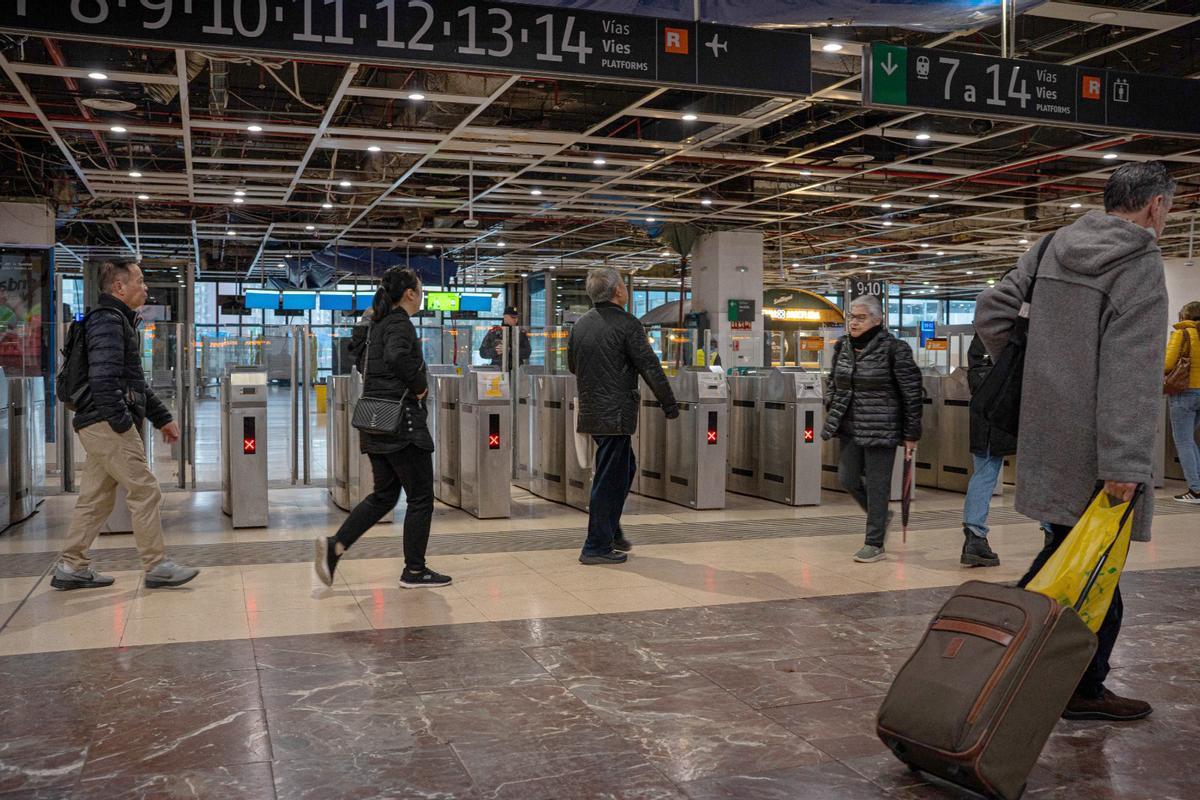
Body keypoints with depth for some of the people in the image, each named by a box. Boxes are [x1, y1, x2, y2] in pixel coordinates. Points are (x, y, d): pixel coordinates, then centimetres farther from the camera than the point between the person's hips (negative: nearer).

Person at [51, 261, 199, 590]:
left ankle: (71, 567, 17)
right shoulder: (108, 320, -11)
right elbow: (103, 378, -22)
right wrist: (123, 422, -22)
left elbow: (135, 381, 26)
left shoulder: (122, 320, 22)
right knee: (145, 492, -7)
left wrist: (161, 417, 23)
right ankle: (156, 566, -2)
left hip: (99, 426, 10)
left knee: (95, 499, 12)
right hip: (108, 423, -10)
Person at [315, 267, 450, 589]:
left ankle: (335, 545, 3)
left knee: (383, 494, 16)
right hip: (402, 423, -9)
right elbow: (397, 357, -32)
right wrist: (419, 386, -19)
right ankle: (414, 571, 10)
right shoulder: (400, 324, -13)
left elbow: (361, 360, 25)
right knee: (420, 496, 3)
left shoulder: (376, 324, 14)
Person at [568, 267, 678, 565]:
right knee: (610, 478, -1)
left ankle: (611, 532, 26)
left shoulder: (580, 324, 9)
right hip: (615, 413, -8)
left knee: (624, 468, 21)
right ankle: (597, 547, 4)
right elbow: (650, 368, -13)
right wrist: (670, 405, -5)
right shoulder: (626, 324, -12)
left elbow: (572, 366, 19)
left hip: (590, 411, 8)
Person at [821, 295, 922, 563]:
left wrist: (911, 434, -8)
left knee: (877, 485, 0)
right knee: (848, 479, 10)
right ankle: (881, 516, 35)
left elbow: (912, 393, -8)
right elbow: (832, 382, 20)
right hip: (850, 428, 6)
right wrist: (832, 416, 13)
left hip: (881, 429, -6)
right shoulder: (842, 346, 6)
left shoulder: (894, 349, -12)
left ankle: (875, 544, 11)